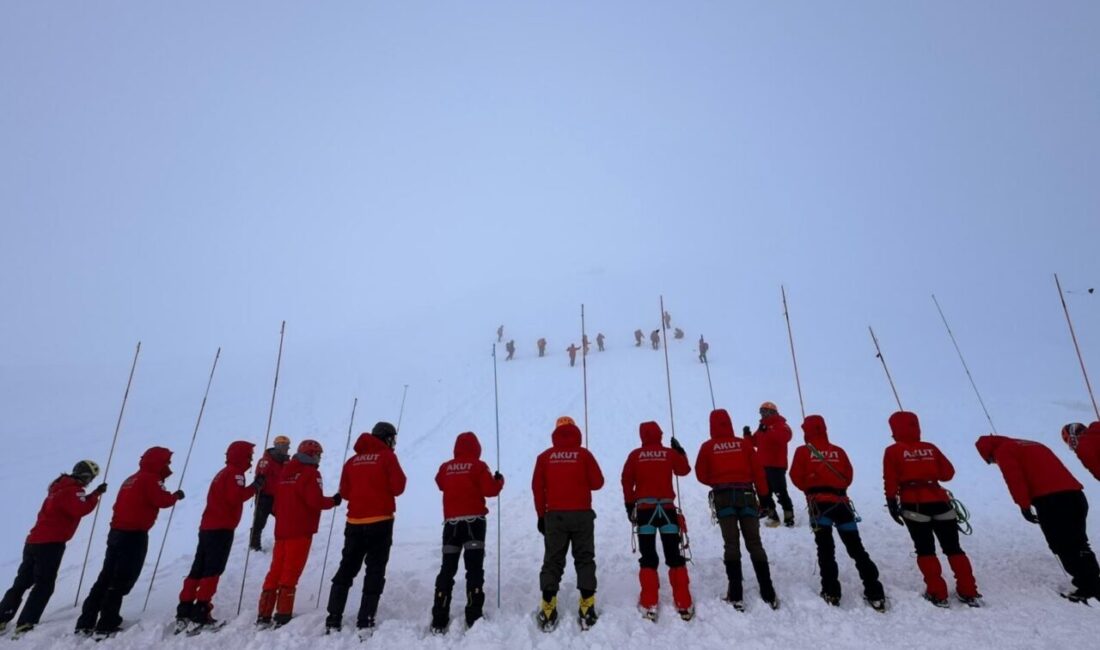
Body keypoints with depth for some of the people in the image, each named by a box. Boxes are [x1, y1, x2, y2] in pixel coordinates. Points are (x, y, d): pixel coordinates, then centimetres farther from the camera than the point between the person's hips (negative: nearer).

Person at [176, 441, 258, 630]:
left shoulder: (223, 472, 20)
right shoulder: (235, 473, -10)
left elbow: (227, 497, 17)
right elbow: (236, 496, -23)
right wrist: (255, 487, -12)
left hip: (208, 527, 9)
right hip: (222, 528, -9)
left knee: (198, 569, 11)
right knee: (213, 570, -6)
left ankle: (185, 608, 14)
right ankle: (201, 609, -7)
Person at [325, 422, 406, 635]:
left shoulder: (353, 460, 8)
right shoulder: (387, 457, -6)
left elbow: (344, 491, 12)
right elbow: (398, 487, -8)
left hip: (354, 523, 5)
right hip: (380, 522, -5)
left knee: (346, 570, 16)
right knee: (375, 572, 3)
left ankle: (333, 619, 17)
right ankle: (365, 622, -2)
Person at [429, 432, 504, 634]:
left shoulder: (445, 468, 5)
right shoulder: (478, 465, -5)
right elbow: (490, 490, -8)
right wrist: (499, 481, 11)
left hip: (451, 522, 3)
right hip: (474, 521, -3)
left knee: (447, 569, 9)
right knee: (475, 568, 0)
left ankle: (439, 621, 8)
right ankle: (474, 618, -4)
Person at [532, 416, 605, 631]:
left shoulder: (544, 457, 1)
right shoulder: (583, 454, -4)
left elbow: (537, 488, 1)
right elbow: (597, 482, -1)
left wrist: (541, 515, 9)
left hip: (554, 516, 1)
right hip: (581, 515, -1)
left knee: (552, 561, 9)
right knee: (584, 559, 11)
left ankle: (548, 610, 7)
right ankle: (587, 609, 8)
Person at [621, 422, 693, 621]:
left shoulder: (635, 455, -1)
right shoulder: (669, 453, -1)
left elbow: (626, 481, -1)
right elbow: (684, 470, 15)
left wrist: (630, 505, 9)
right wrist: (680, 451, 28)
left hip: (644, 509, 0)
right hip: (667, 509, 1)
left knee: (648, 559, 7)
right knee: (675, 557, 10)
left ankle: (649, 605, 6)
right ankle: (684, 604, 12)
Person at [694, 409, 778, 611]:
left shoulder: (707, 447, 4)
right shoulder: (744, 444, 6)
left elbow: (701, 475, 6)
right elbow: (758, 471, 4)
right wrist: (764, 496, 10)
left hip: (723, 497, -1)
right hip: (746, 495, 1)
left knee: (731, 545, 1)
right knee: (755, 543, 8)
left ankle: (736, 596, -2)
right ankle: (769, 594, 8)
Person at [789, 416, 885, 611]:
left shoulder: (803, 451, 1)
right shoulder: (838, 451, 9)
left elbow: (797, 478, -1)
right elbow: (848, 476, 11)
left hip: (818, 503, -3)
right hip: (841, 502, 3)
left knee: (825, 548, 6)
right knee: (856, 548, 11)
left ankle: (831, 592, 3)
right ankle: (875, 594, 10)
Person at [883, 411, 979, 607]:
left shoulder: (893, 451, 0)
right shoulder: (931, 448, 9)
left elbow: (890, 481, -4)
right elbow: (948, 472, 9)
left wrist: (892, 503, 4)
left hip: (914, 504, -3)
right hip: (940, 501, 4)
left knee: (925, 550, 6)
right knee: (953, 548, 14)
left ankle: (937, 593, 4)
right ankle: (969, 592, 16)